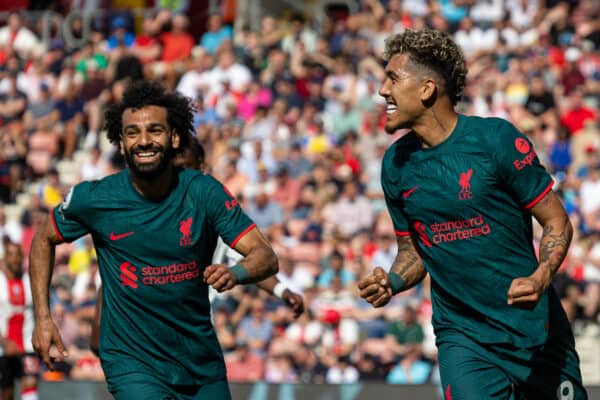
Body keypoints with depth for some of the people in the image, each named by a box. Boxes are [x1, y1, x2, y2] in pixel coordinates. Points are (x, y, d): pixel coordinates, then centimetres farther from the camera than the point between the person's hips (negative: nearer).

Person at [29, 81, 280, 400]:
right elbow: (44, 240, 10)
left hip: (201, 362, 3)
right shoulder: (93, 199, -8)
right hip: (132, 364, -3)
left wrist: (236, 273, -34)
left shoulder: (204, 192, -8)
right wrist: (42, 317, 2)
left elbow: (266, 256, -11)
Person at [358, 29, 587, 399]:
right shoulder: (396, 164, 4)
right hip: (462, 337, 2)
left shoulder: (496, 139, -10)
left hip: (535, 328, -2)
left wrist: (540, 278, -25)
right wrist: (391, 283, -7)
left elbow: (557, 222, -6)